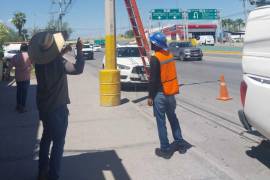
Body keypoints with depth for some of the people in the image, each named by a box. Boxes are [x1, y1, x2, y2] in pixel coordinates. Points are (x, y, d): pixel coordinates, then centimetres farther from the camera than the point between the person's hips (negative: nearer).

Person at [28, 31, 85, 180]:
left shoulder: (39, 61, 0)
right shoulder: (59, 62, -21)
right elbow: (78, 69, -25)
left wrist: (61, 54, 13)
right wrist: (79, 51, -15)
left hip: (43, 106, 7)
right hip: (57, 108, -7)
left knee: (46, 137, 21)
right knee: (58, 142, 3)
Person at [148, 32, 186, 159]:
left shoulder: (155, 58, -17)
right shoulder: (170, 55, 7)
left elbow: (153, 80, -18)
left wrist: (150, 96, -11)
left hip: (160, 94, -8)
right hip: (171, 93, 8)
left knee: (161, 122, 1)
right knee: (173, 118, 19)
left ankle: (165, 150, 6)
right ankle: (180, 144, 26)